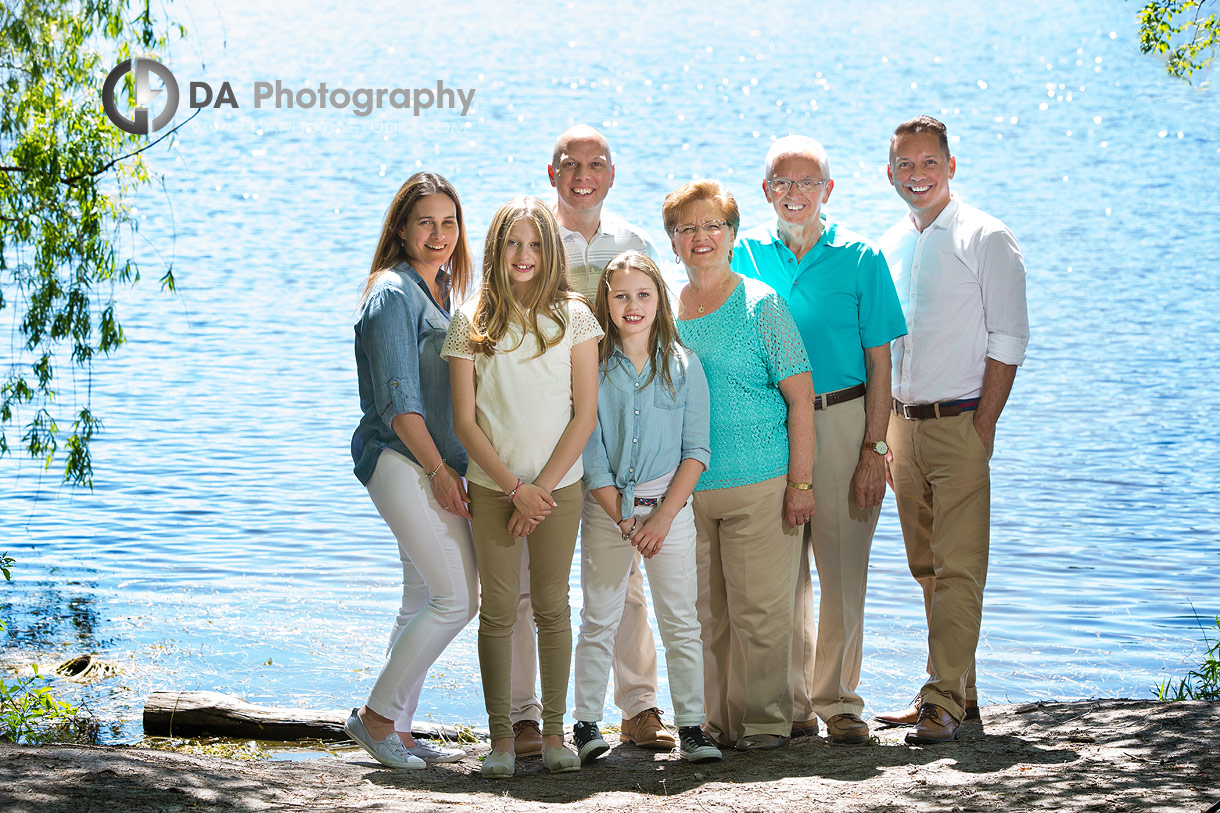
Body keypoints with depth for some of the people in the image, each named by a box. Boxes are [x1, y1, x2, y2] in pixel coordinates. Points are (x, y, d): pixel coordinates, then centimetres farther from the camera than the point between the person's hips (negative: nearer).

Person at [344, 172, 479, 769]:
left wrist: (449, 469, 13)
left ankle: (396, 728, 17)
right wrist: (439, 471, -13)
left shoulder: (442, 289, 16)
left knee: (425, 599, 10)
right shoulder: (392, 293, -11)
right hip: (399, 457, -9)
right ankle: (377, 714, -3)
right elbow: (398, 399, -15)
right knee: (458, 597, -12)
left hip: (435, 462, 9)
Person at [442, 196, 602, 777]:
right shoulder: (471, 323, 1)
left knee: (552, 607, 3)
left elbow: (585, 413, -1)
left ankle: (553, 733, 10)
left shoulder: (573, 316, 1)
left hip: (559, 485, 0)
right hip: (492, 486, 0)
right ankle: (501, 738, 4)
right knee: (498, 609, 0)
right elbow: (465, 421, -1)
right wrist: (516, 488, -9)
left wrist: (543, 487, -9)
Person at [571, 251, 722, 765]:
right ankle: (586, 726, 9)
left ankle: (691, 728, 5)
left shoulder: (683, 366, 2)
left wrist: (663, 516, -11)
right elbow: (589, 453, -3)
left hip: (669, 506, 0)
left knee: (681, 623, 1)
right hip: (605, 508, 0)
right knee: (598, 622, 4)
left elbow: (696, 451, -1)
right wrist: (624, 519, -10)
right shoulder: (592, 367, 0)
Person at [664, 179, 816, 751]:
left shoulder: (760, 306, -3)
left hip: (759, 485, -4)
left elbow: (800, 398, -4)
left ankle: (764, 720, 7)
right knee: (703, 612, 8)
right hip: (687, 489, 4)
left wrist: (801, 482, -9)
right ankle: (714, 721, 17)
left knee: (758, 609, -3)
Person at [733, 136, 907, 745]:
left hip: (840, 423, -2)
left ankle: (839, 702, 10)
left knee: (842, 573, -1)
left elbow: (879, 363, 0)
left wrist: (872, 450, -6)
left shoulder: (860, 259, 1)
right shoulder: (744, 254, 7)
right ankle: (792, 704, 13)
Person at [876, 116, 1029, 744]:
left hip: (959, 423, -6)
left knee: (958, 567, -10)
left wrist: (982, 428, -13)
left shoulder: (986, 239, -4)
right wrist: (883, 431, 12)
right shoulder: (887, 249, 14)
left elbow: (1008, 338, -7)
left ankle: (944, 701, -12)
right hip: (903, 425, 6)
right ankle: (957, 687, 18)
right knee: (926, 567, 9)